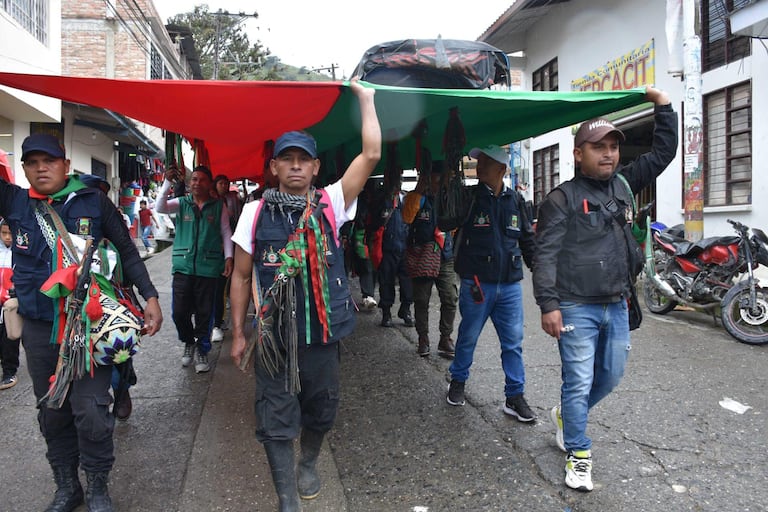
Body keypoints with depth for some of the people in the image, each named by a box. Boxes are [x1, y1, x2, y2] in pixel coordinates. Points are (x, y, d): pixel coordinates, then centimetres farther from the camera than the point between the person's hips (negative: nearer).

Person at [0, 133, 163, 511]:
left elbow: (127, 252, 3)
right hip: (39, 328, 3)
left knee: (89, 410, -6)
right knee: (52, 413, 14)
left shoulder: (94, 202, -2)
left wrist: (150, 296, -2)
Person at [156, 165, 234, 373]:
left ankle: (202, 350, 24)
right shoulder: (181, 203, 8)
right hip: (183, 266, 1)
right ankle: (189, 342, 29)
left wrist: (228, 257, -1)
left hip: (209, 267, -1)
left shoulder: (219, 206, 5)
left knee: (205, 313, 5)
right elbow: (160, 208, -9)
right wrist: (167, 182, -18)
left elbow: (226, 233, 8)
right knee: (179, 312, 1)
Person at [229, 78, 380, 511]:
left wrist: (366, 99, -4)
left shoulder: (331, 204, -2)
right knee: (276, 421, 6)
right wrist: (239, 333, 4)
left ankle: (309, 464, 48)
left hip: (323, 334, 1)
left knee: (322, 411, 19)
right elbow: (241, 277, 4)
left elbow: (371, 155, -10)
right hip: (274, 336, -1)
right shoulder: (255, 213, -2)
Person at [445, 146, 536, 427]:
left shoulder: (515, 200, 7)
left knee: (513, 342, 6)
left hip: (510, 285, 3)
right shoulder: (469, 197, -2)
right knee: (468, 337, 12)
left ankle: (514, 397, 17)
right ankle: (457, 381, 34)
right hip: (476, 284, -2)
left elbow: (527, 240, 14)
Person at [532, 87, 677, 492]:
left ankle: (566, 414, 42)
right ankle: (578, 454, 16)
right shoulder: (561, 199, -7)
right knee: (579, 383, 0)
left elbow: (663, 153, 17)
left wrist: (663, 105, 8)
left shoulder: (624, 185, 11)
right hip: (576, 309, -6)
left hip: (616, 306, 7)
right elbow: (545, 255, -13)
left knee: (611, 376, 18)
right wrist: (548, 305, -20)